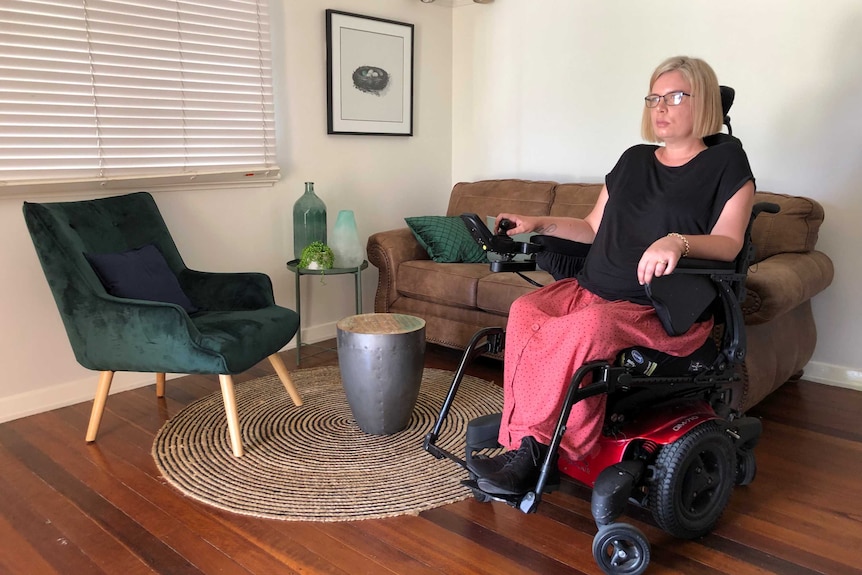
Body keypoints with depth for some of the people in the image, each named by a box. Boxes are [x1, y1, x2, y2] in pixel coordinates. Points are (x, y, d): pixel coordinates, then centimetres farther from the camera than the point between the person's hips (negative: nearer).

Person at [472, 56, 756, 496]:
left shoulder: (726, 162, 6)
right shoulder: (634, 160, 22)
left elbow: (729, 242, -6)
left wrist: (678, 241, -26)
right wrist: (540, 224, 13)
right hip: (591, 290, 6)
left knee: (592, 324, -37)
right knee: (525, 310, -24)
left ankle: (528, 440, -20)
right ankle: (529, 450, -23)